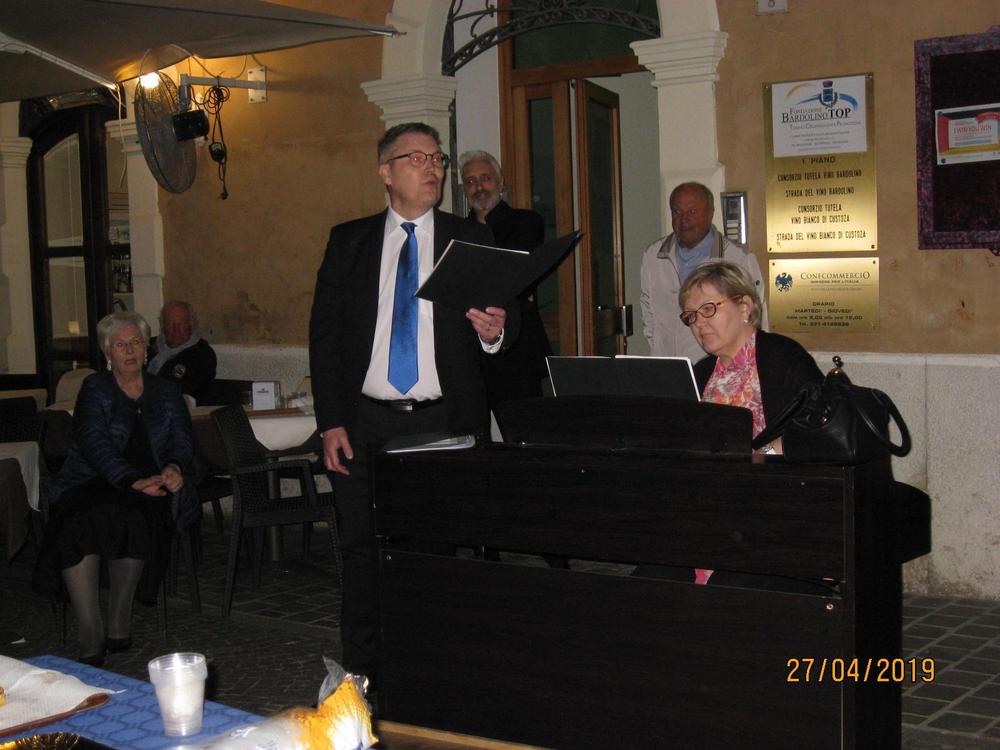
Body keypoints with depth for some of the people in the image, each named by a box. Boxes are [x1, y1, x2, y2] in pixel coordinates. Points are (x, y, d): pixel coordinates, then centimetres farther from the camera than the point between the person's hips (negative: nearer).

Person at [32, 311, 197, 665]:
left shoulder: (166, 392, 20)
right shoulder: (95, 390, 10)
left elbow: (182, 438, 9)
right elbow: (94, 444, -7)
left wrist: (174, 467, -17)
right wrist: (132, 480, -24)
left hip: (149, 488, 1)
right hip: (91, 485, -1)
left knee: (132, 517, -35)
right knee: (79, 524, -34)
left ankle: (119, 623, -22)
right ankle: (91, 640, -32)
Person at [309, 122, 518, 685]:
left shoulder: (472, 239, 8)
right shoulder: (349, 241, 8)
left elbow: (506, 318, 8)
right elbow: (324, 333, 6)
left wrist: (496, 331, -18)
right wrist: (331, 422, -2)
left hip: (445, 424, 0)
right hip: (366, 424, 1)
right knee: (364, 554, 4)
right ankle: (363, 678, 17)